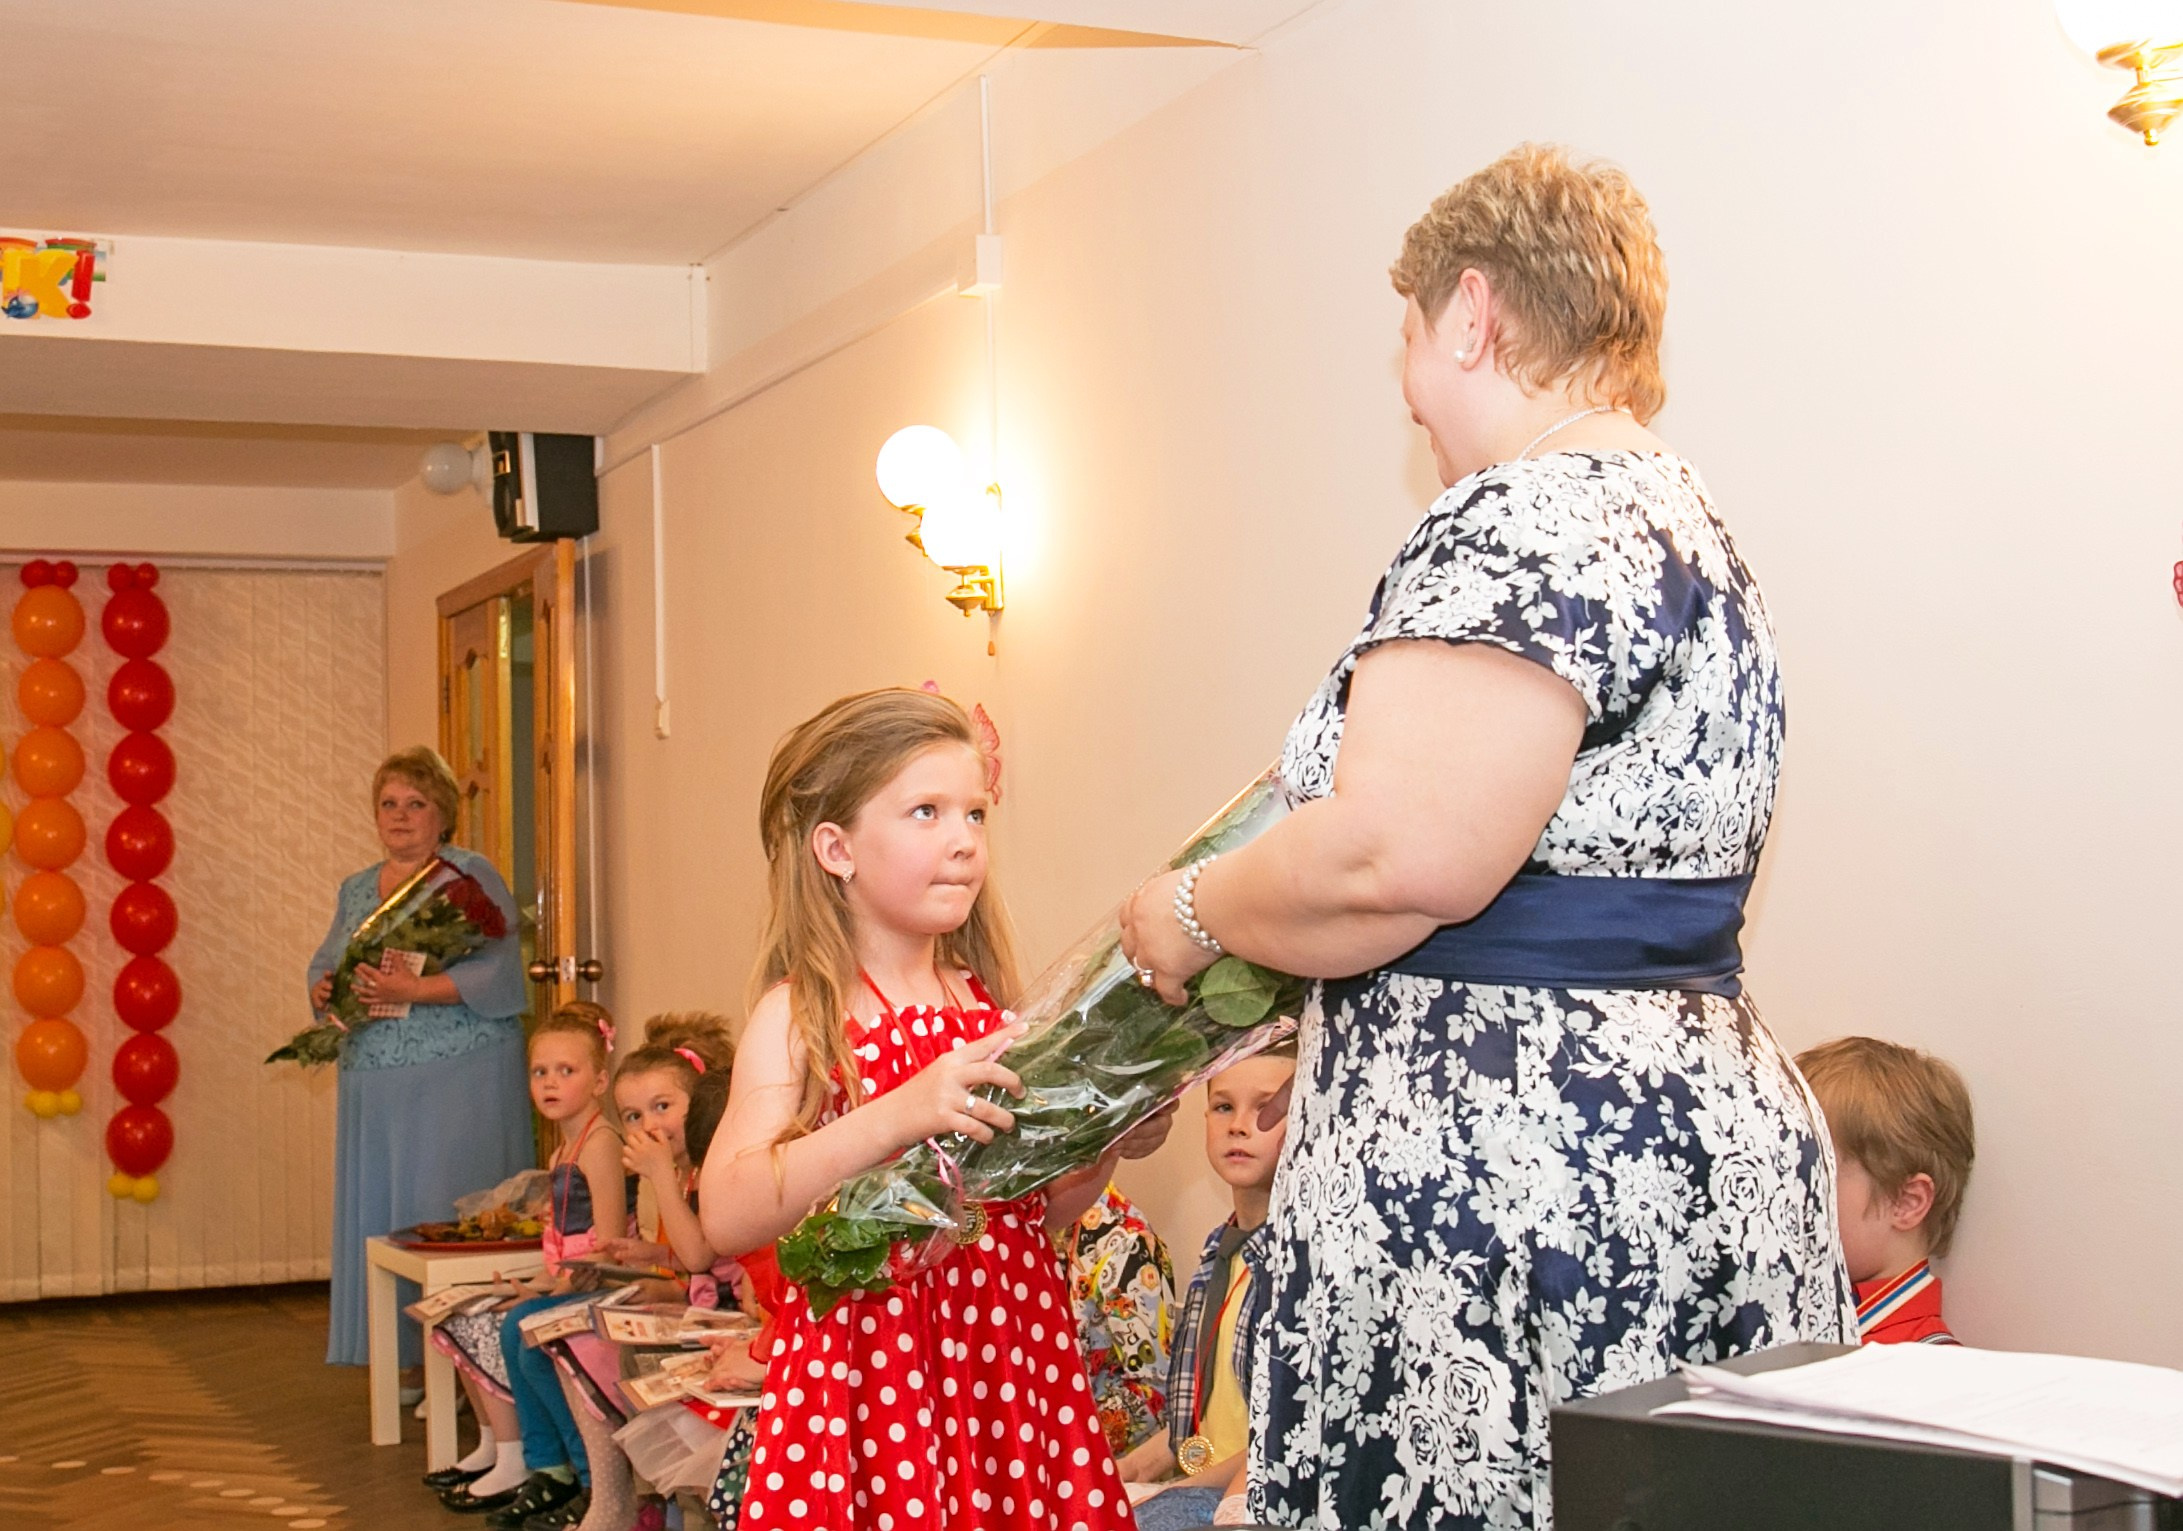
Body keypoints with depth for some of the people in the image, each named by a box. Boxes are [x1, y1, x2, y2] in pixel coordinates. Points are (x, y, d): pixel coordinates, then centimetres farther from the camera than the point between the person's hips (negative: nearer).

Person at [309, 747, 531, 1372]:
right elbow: (325, 963, 22)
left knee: (448, 1214, -9)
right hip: (374, 1081, 6)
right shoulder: (355, 890, 17)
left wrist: (414, 990, -23)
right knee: (382, 1213, 4)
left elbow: (498, 969, -13)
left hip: (458, 1079, -6)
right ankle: (406, 1360, 11)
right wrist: (323, 989, -2)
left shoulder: (471, 875, -2)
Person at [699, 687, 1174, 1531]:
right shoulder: (800, 1015, -5)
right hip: (871, 1360, -5)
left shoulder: (992, 1007, 10)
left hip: (1011, 1354, 5)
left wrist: (1102, 1148, -1)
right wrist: (899, 1115, -27)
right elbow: (727, 1216, -19)